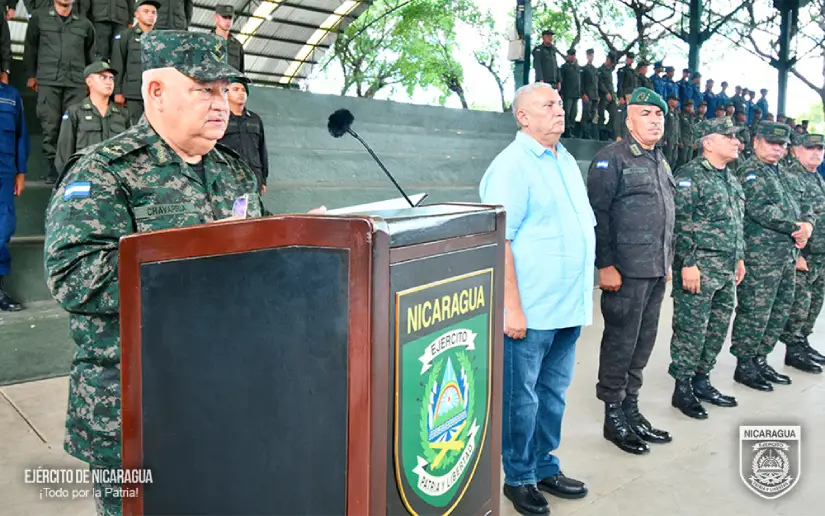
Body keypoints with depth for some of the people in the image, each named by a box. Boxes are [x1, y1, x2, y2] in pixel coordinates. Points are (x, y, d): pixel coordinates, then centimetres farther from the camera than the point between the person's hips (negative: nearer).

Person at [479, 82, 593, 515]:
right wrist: (511, 306, -20)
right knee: (521, 397, 5)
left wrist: (583, 293, 18)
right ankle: (518, 478, 22)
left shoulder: (567, 161, 14)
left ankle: (544, 467, 33)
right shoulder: (512, 165, -11)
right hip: (530, 309, -8)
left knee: (553, 393, 17)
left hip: (569, 306, 8)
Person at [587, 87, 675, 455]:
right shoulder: (612, 158, -8)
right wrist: (605, 265, -18)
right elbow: (598, 214, -15)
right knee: (620, 343, 0)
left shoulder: (661, 161, 17)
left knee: (643, 342, 13)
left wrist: (668, 262, 19)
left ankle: (631, 409, 26)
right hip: (626, 272, -8)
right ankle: (613, 416, 13)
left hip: (657, 272, 8)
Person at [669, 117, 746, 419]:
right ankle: (682, 388, 8)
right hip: (699, 268, -9)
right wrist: (688, 264, -20)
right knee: (691, 330, -3)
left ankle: (701, 380, 25)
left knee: (718, 327, 13)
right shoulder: (690, 175, -10)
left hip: (727, 270, 9)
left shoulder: (731, 179, 17)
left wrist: (740, 258, 20)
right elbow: (681, 224, -16)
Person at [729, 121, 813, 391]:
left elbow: (797, 205, 19)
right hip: (760, 255, -9)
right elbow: (759, 210, -19)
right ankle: (744, 366, 7)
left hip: (788, 254, 9)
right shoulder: (750, 171, -8)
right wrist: (794, 228, -13)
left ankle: (760, 360, 25)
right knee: (755, 312, -5)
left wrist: (807, 223, -4)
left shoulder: (784, 174, 20)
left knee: (780, 310, 14)